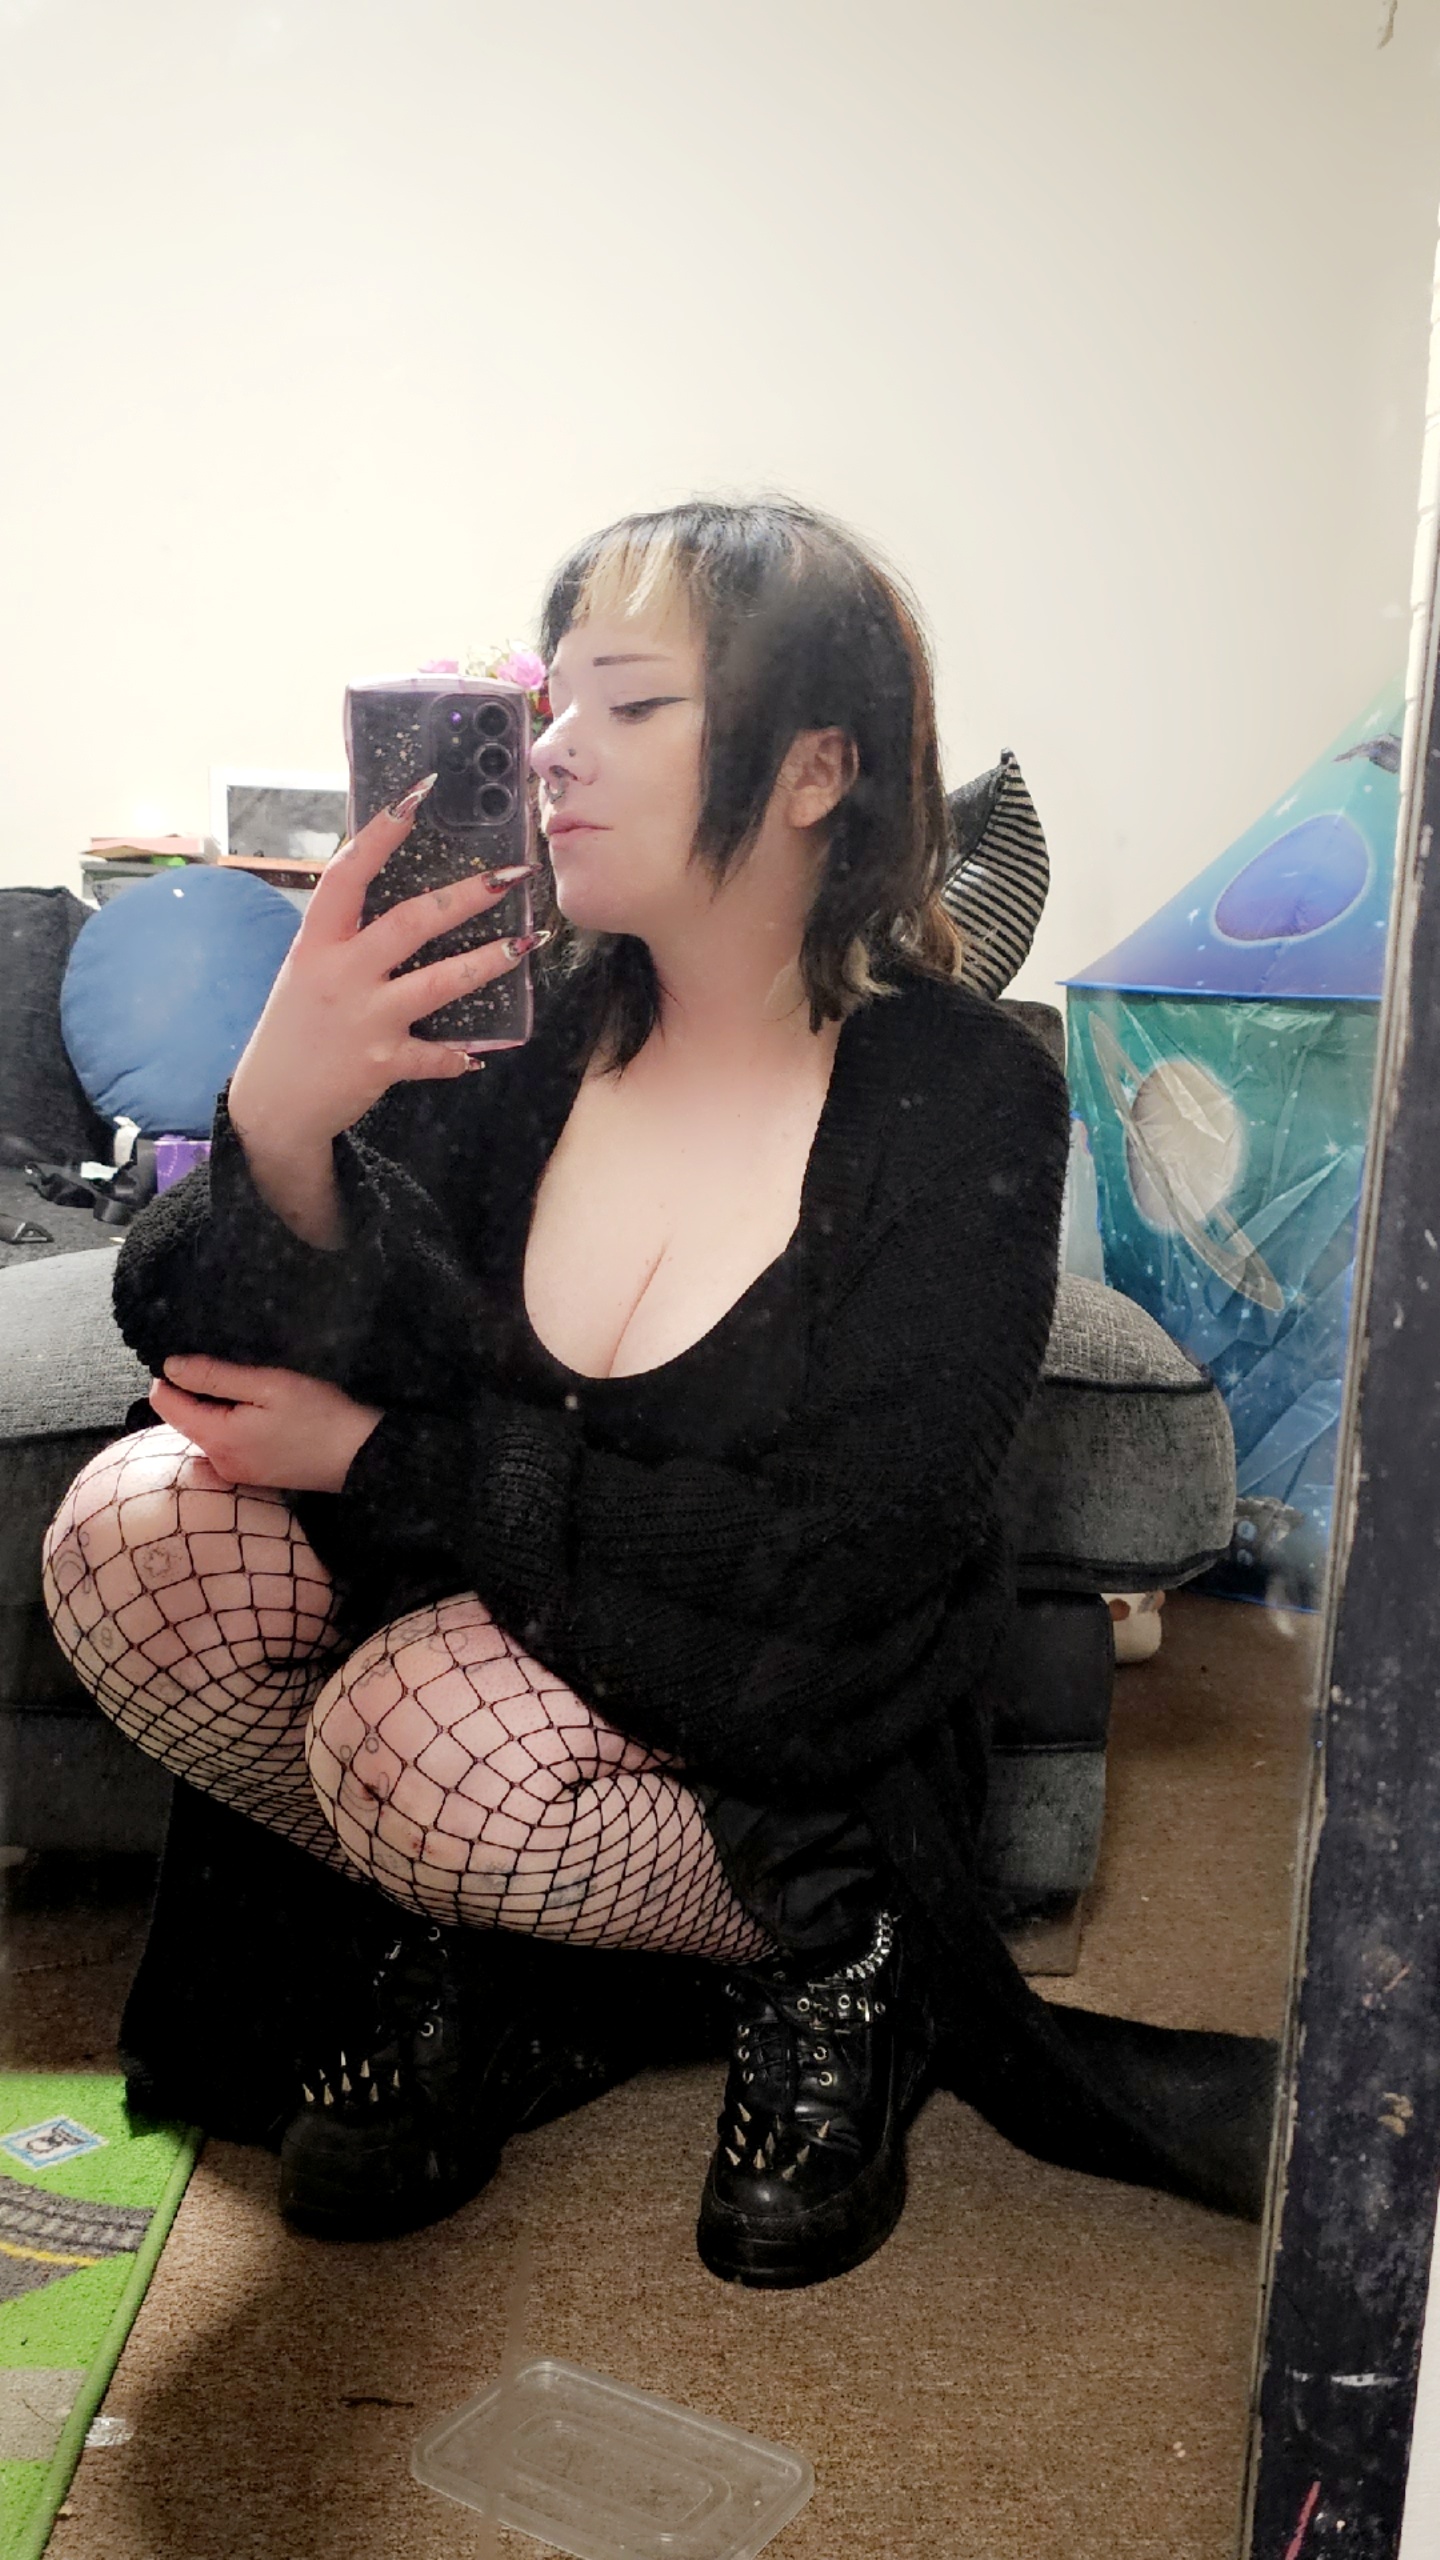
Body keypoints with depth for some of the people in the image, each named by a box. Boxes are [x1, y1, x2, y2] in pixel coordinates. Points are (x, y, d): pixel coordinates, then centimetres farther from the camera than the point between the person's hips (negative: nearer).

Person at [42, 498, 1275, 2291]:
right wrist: (275, 1132, -33)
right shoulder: (517, 1024, -5)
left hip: (787, 1760, -4)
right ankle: (470, 1964, 2)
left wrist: (384, 1462, -19)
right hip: (488, 1623, 4)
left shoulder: (967, 1101, -14)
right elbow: (217, 1355, -10)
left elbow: (834, 1578, -19)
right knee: (128, 1530, -17)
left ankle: (827, 1958, -3)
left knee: (429, 1729, -32)